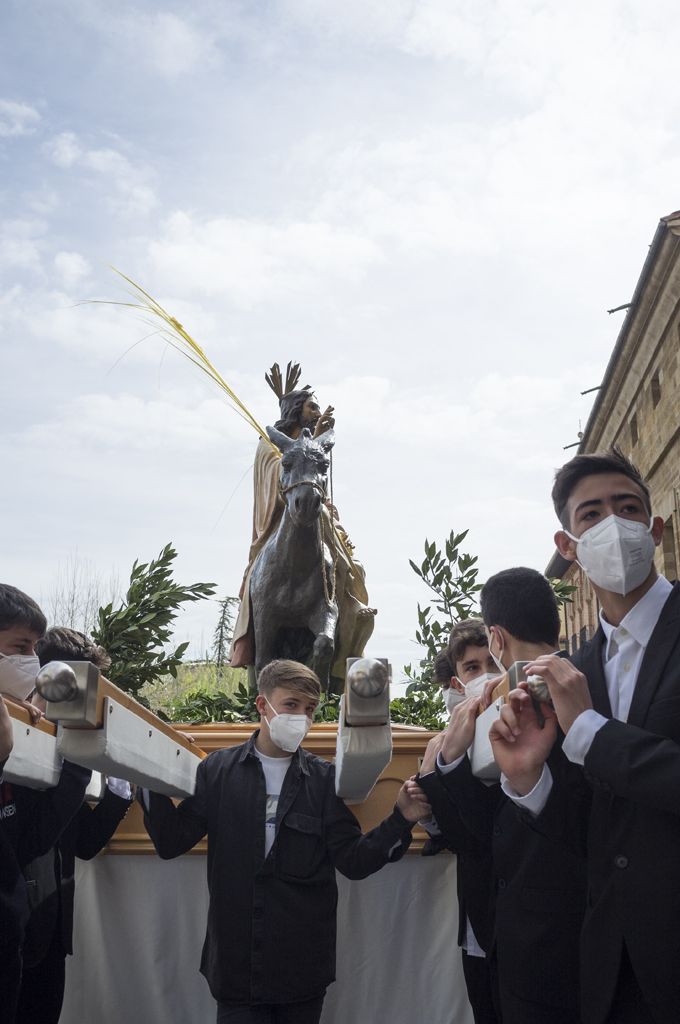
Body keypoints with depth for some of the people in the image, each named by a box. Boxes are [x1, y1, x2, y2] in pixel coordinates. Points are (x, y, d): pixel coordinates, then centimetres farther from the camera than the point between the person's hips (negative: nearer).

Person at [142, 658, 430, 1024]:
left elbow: (353, 860, -5)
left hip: (303, 965, 1)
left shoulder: (324, 778, 0)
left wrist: (400, 820, -20)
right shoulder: (217, 770, 0)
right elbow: (172, 843, -1)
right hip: (236, 962, 0)